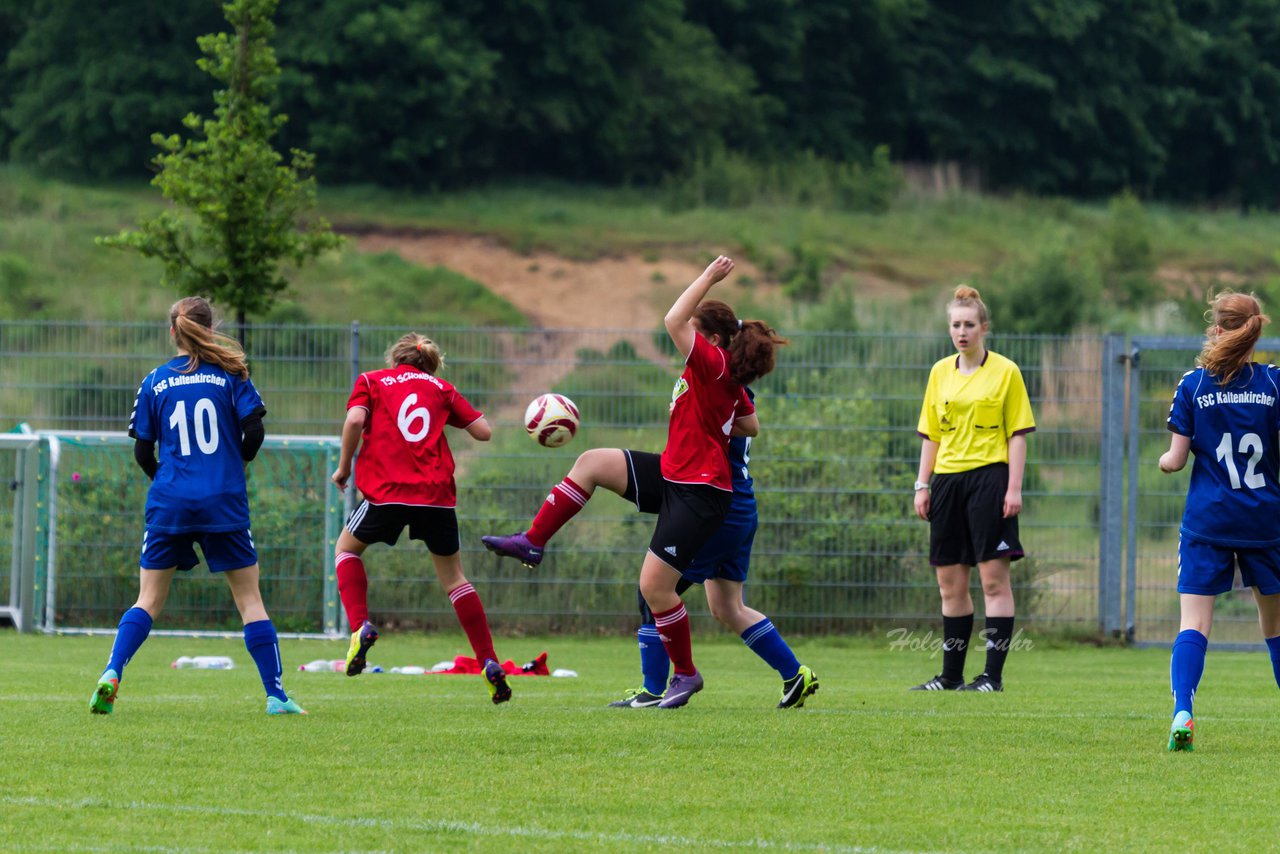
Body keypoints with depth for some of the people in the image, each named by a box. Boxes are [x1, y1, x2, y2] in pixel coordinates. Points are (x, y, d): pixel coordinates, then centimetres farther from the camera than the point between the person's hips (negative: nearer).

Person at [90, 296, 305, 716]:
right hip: (224, 507, -1)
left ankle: (112, 673, -12)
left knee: (148, 600, 8)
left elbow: (142, 452, 5)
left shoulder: (154, 382, 4)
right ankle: (276, 694, 4)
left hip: (169, 506, 1)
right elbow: (254, 431, -5)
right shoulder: (230, 374, 1)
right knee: (250, 599, 7)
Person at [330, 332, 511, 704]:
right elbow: (483, 431, 12)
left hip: (388, 491, -2)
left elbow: (355, 420, -7)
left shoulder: (371, 381, 13)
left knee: (346, 548, 22)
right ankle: (490, 665, 6)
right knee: (453, 577, 14)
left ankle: (360, 626, -1)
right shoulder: (440, 388, 17)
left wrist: (343, 467, 5)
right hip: (438, 493, 2)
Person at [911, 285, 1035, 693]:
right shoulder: (940, 372, 12)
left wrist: (1014, 487, -10)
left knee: (994, 579, -8)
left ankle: (993, 675, -7)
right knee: (950, 583, 8)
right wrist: (922, 485, 10)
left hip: (989, 477, -5)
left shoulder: (1005, 372, -1)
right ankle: (951, 675, 16)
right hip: (948, 481, 5)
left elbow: (1018, 433, -2)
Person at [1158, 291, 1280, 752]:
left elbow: (1175, 459, -2)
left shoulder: (1193, 385, -4)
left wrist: (1164, 460, 19)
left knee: (1194, 622, -5)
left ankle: (1182, 711, -24)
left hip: (1206, 522, -1)